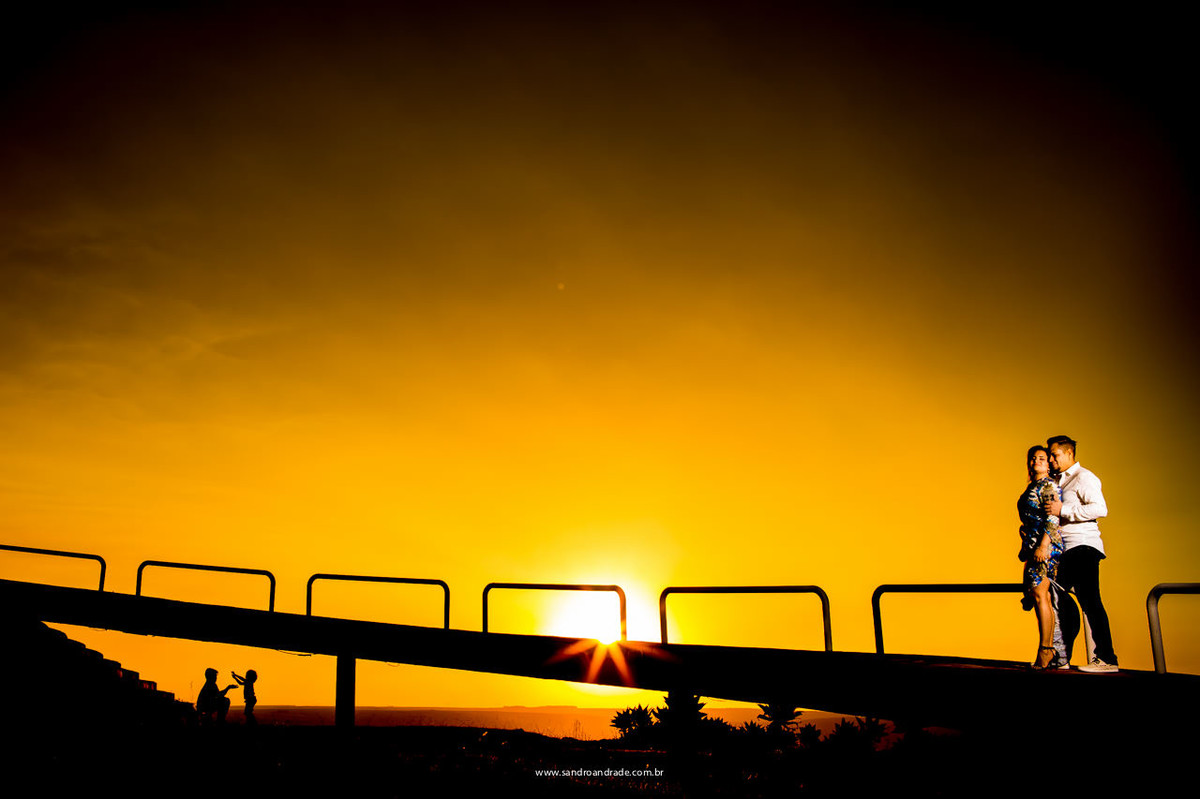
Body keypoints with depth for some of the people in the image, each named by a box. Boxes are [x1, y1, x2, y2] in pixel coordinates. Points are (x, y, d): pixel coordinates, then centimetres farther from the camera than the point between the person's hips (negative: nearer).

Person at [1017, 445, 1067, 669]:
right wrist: (1028, 549, 21)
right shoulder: (1031, 488, 20)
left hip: (1047, 544, -9)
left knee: (1039, 594, -12)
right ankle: (1056, 655, 11)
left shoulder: (1049, 485, -5)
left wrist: (1043, 546, -22)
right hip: (1033, 545, 9)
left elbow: (1053, 519, -14)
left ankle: (1045, 651, -11)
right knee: (1040, 597, 7)